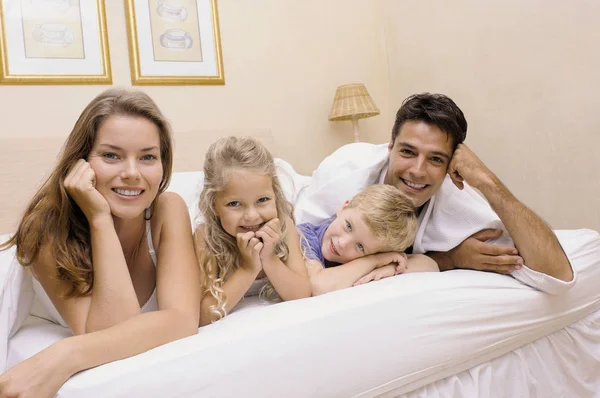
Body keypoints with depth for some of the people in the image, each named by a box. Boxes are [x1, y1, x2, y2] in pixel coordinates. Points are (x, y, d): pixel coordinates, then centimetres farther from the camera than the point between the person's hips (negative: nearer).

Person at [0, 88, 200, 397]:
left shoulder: (168, 209, -22)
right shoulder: (49, 226, -26)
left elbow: (182, 319, -34)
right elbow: (114, 331, -33)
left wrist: (66, 356, -47)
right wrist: (100, 219, -38)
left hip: (161, 361, 2)